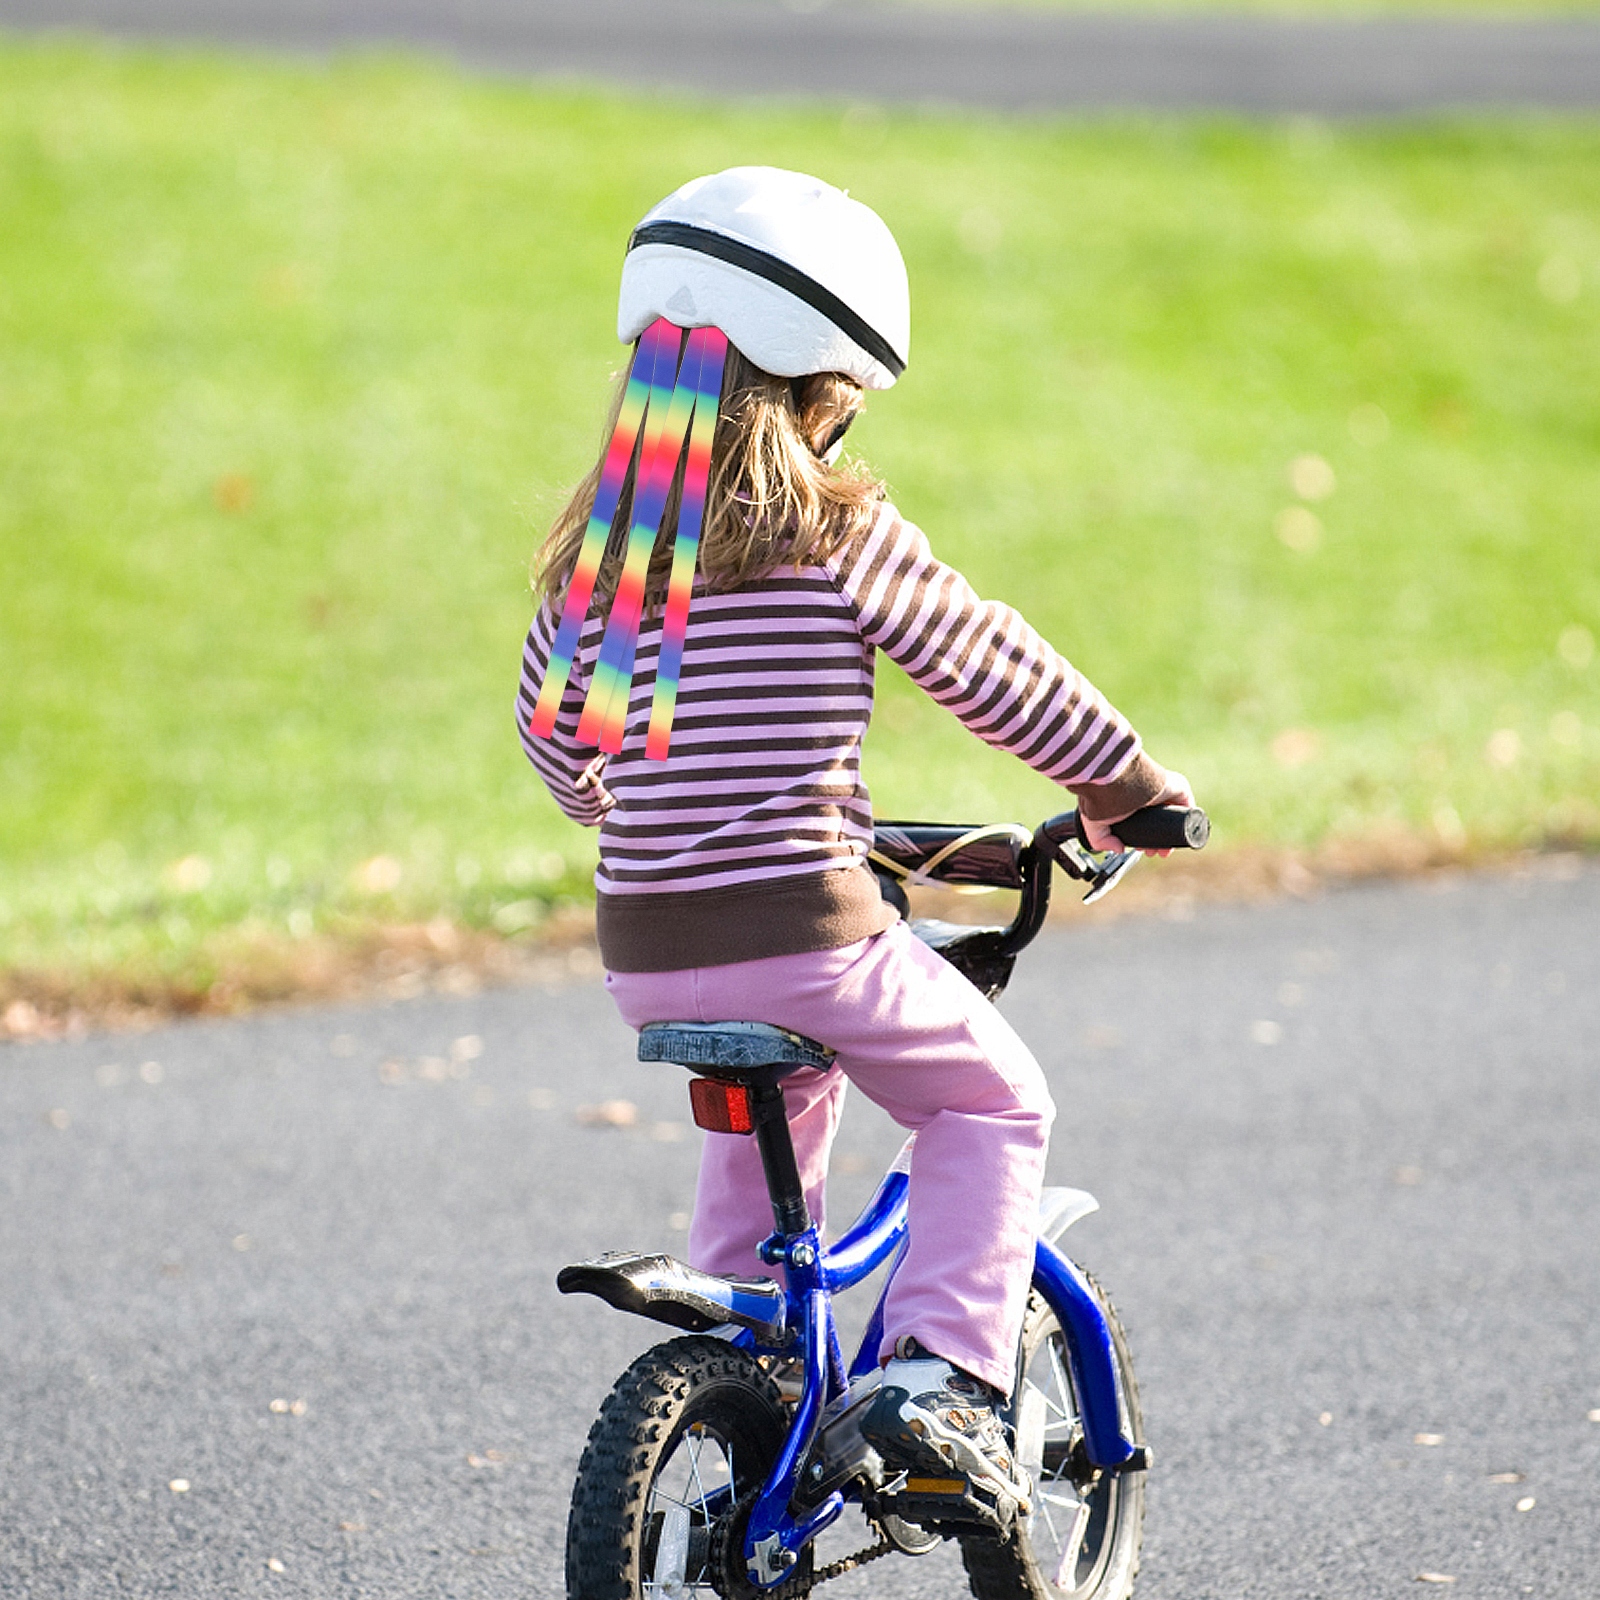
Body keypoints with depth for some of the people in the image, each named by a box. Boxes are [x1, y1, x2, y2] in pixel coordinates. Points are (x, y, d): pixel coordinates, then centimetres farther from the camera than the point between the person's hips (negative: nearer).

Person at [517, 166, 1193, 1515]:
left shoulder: (600, 533, 6)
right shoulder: (835, 529, -10)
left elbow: (549, 724, 18)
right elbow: (989, 671, -2)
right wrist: (1125, 780, 13)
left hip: (645, 952, 6)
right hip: (801, 933, -6)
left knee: (784, 1104, 35)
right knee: (994, 1104, 15)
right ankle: (939, 1374, -1)